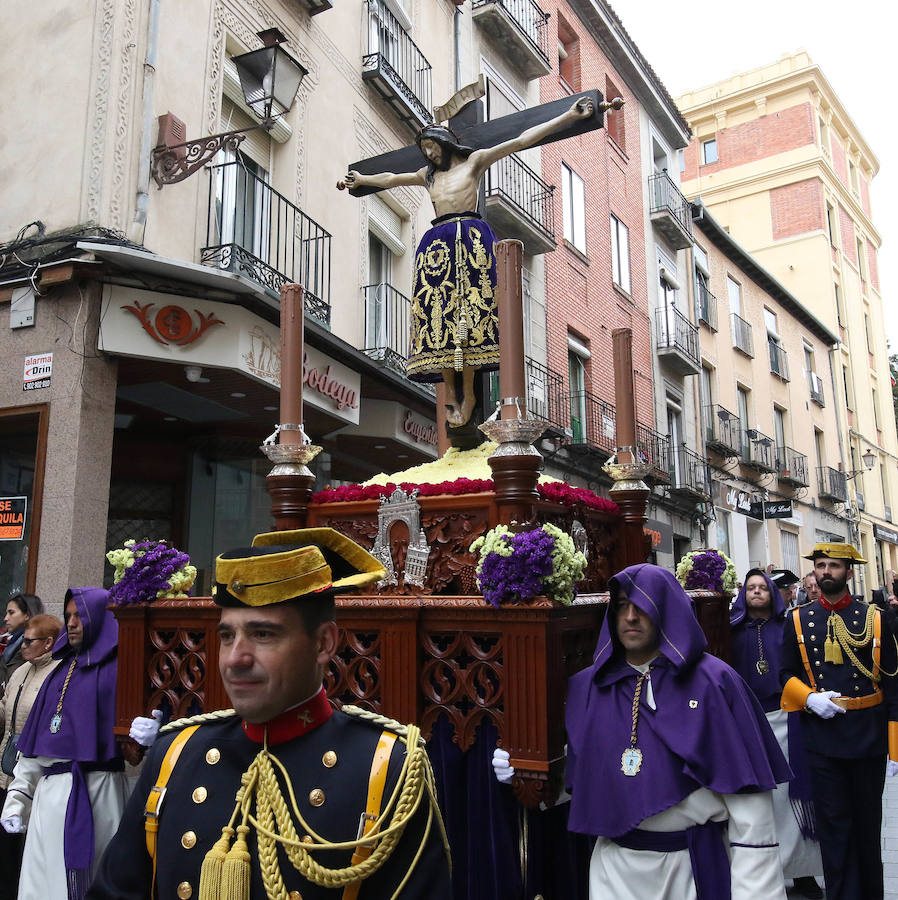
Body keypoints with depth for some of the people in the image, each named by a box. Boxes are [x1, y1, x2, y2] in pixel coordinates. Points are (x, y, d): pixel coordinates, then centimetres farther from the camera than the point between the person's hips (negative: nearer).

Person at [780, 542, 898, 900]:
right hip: (821, 736, 0)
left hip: (868, 734, 0)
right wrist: (809, 698, -13)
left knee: (867, 823, 14)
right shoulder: (797, 620, 3)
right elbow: (786, 673, 9)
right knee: (833, 824, 5)